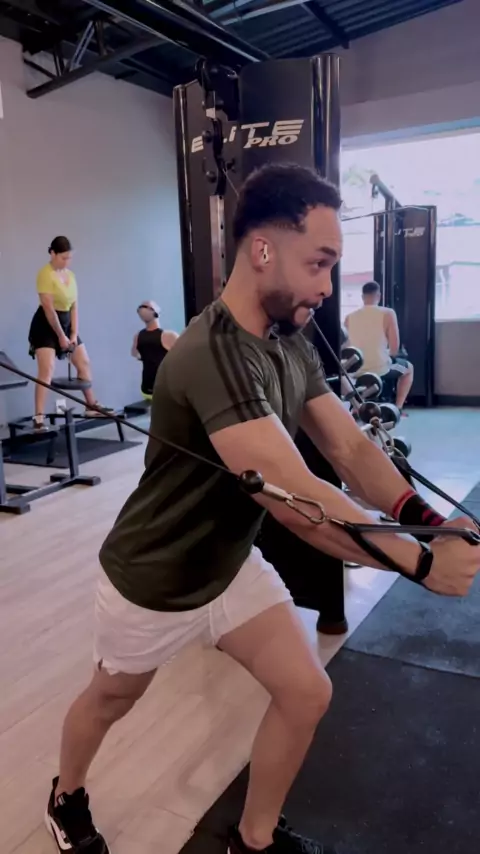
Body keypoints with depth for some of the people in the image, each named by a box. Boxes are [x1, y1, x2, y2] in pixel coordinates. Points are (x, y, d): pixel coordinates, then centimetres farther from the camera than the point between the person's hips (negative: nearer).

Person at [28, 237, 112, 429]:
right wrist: (61, 336, -18)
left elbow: (74, 306, 5)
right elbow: (49, 309, -19)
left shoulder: (70, 275, 8)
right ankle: (39, 417, -17)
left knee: (84, 363, 12)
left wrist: (74, 334, -3)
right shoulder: (46, 275, -15)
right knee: (47, 370, -17)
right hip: (46, 325, -8)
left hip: (66, 323, 8)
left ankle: (91, 406, 25)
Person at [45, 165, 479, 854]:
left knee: (307, 694, 6)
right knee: (109, 702, 20)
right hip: (156, 581, -6)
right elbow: (296, 499, -40)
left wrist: (424, 516, -25)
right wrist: (422, 561, -33)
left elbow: (351, 447, -9)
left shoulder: (292, 347, -6)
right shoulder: (213, 356, -35)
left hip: (232, 565, 7)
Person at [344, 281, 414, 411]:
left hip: (355, 372, 3)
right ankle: (398, 407, 18)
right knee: (408, 368, 28)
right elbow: (394, 348, -10)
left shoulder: (349, 317, 1)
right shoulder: (387, 314, -8)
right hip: (380, 369, -3)